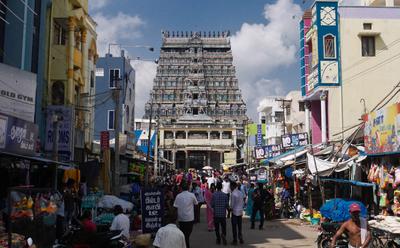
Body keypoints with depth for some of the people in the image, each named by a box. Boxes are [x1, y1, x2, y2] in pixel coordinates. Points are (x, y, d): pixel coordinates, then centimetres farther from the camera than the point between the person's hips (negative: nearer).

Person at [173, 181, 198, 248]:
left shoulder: (178, 196, -5)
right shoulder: (192, 195, -6)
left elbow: (175, 206, -6)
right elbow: (196, 203, 9)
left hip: (181, 218, 1)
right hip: (190, 218, -1)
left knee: (183, 233, 12)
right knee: (188, 233, 7)